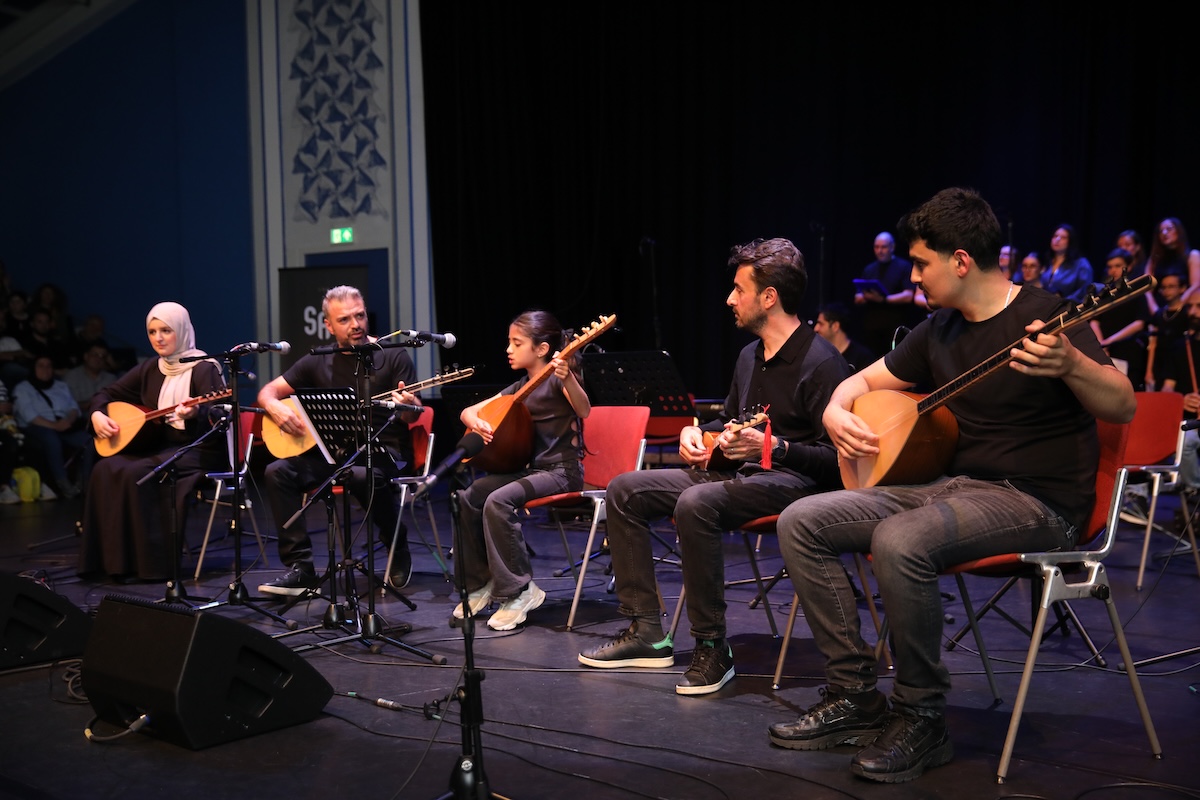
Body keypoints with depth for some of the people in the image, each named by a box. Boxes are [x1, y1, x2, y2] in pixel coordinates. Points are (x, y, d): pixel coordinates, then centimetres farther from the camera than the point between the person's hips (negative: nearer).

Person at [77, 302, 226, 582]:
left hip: (199, 451, -7)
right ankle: (116, 559, -13)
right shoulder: (150, 368, 10)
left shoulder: (203, 368, -10)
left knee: (136, 474, -29)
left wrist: (195, 413, -43)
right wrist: (97, 414, -1)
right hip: (159, 446, 7)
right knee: (105, 470, -18)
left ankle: (151, 562, -21)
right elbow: (106, 393, 19)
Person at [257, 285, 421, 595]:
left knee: (361, 475, -37)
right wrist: (276, 408, -11)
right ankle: (301, 568, -16)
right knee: (278, 471, -19)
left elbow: (412, 416, -6)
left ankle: (399, 552, -9)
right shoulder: (319, 362, 10)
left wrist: (408, 404, -30)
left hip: (384, 451, -4)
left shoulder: (393, 355, 0)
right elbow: (268, 391, 12)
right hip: (334, 452, 4)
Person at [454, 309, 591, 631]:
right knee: (466, 497, -6)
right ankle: (481, 582, 7)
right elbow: (467, 411, 17)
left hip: (561, 470, -8)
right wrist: (476, 422, -7)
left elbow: (583, 410, -28)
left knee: (498, 501, -28)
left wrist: (568, 379, -47)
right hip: (527, 466, 8)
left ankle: (518, 591, -17)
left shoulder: (557, 378, -7)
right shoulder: (519, 388, 16)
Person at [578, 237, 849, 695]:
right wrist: (698, 432, 8)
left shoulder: (821, 363, -14)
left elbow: (839, 460, -19)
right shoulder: (750, 356, 14)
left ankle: (712, 649, -23)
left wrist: (773, 446, -29)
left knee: (696, 504, -38)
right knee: (624, 491, 2)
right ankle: (645, 632, 2)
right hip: (738, 472, 10)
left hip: (793, 478, -10)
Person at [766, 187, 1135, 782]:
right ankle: (856, 696, -2)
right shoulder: (941, 330, 12)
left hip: (1035, 501, -8)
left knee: (899, 540, -37)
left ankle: (921, 718, -17)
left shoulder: (1043, 318, -11)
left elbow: (1123, 407, -19)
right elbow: (864, 379, 24)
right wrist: (837, 412, 2)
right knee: (801, 522, -6)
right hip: (953, 486, 8)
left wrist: (1070, 364, -39)